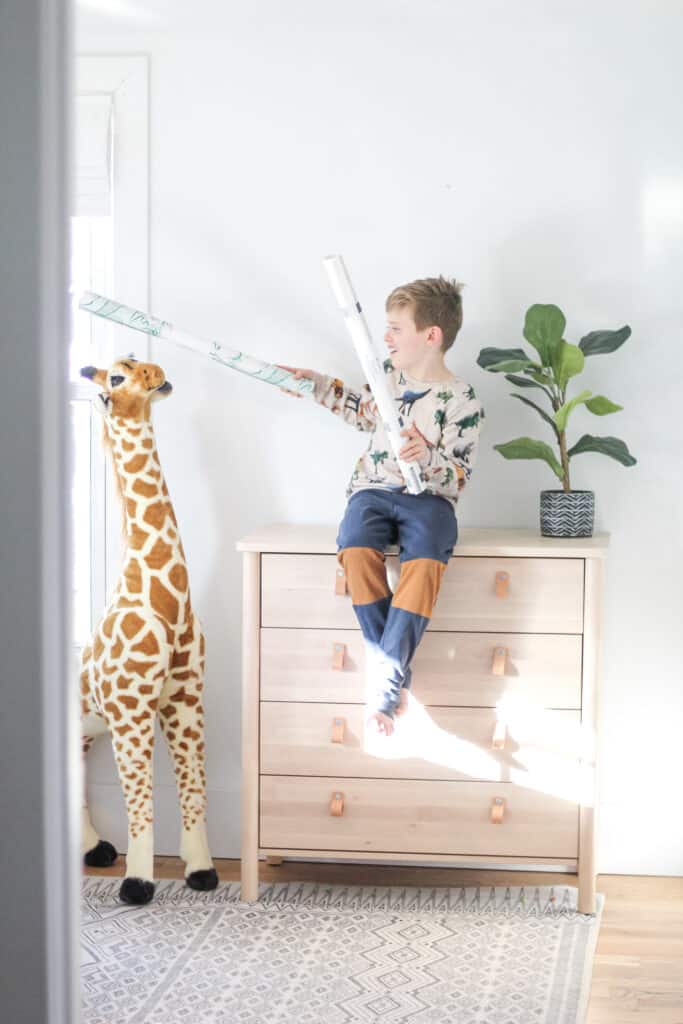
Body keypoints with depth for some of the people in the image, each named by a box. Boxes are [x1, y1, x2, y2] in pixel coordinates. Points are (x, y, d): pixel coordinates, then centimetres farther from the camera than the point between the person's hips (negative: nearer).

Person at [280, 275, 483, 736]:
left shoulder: (461, 402, -7)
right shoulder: (389, 372, 8)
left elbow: (460, 476, -5)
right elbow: (364, 410, 29)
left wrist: (428, 456, -24)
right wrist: (316, 384, 24)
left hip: (428, 496, -4)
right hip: (374, 489, 4)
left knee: (425, 561, -36)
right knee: (356, 550, -31)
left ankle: (386, 683, -32)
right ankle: (392, 665, -21)